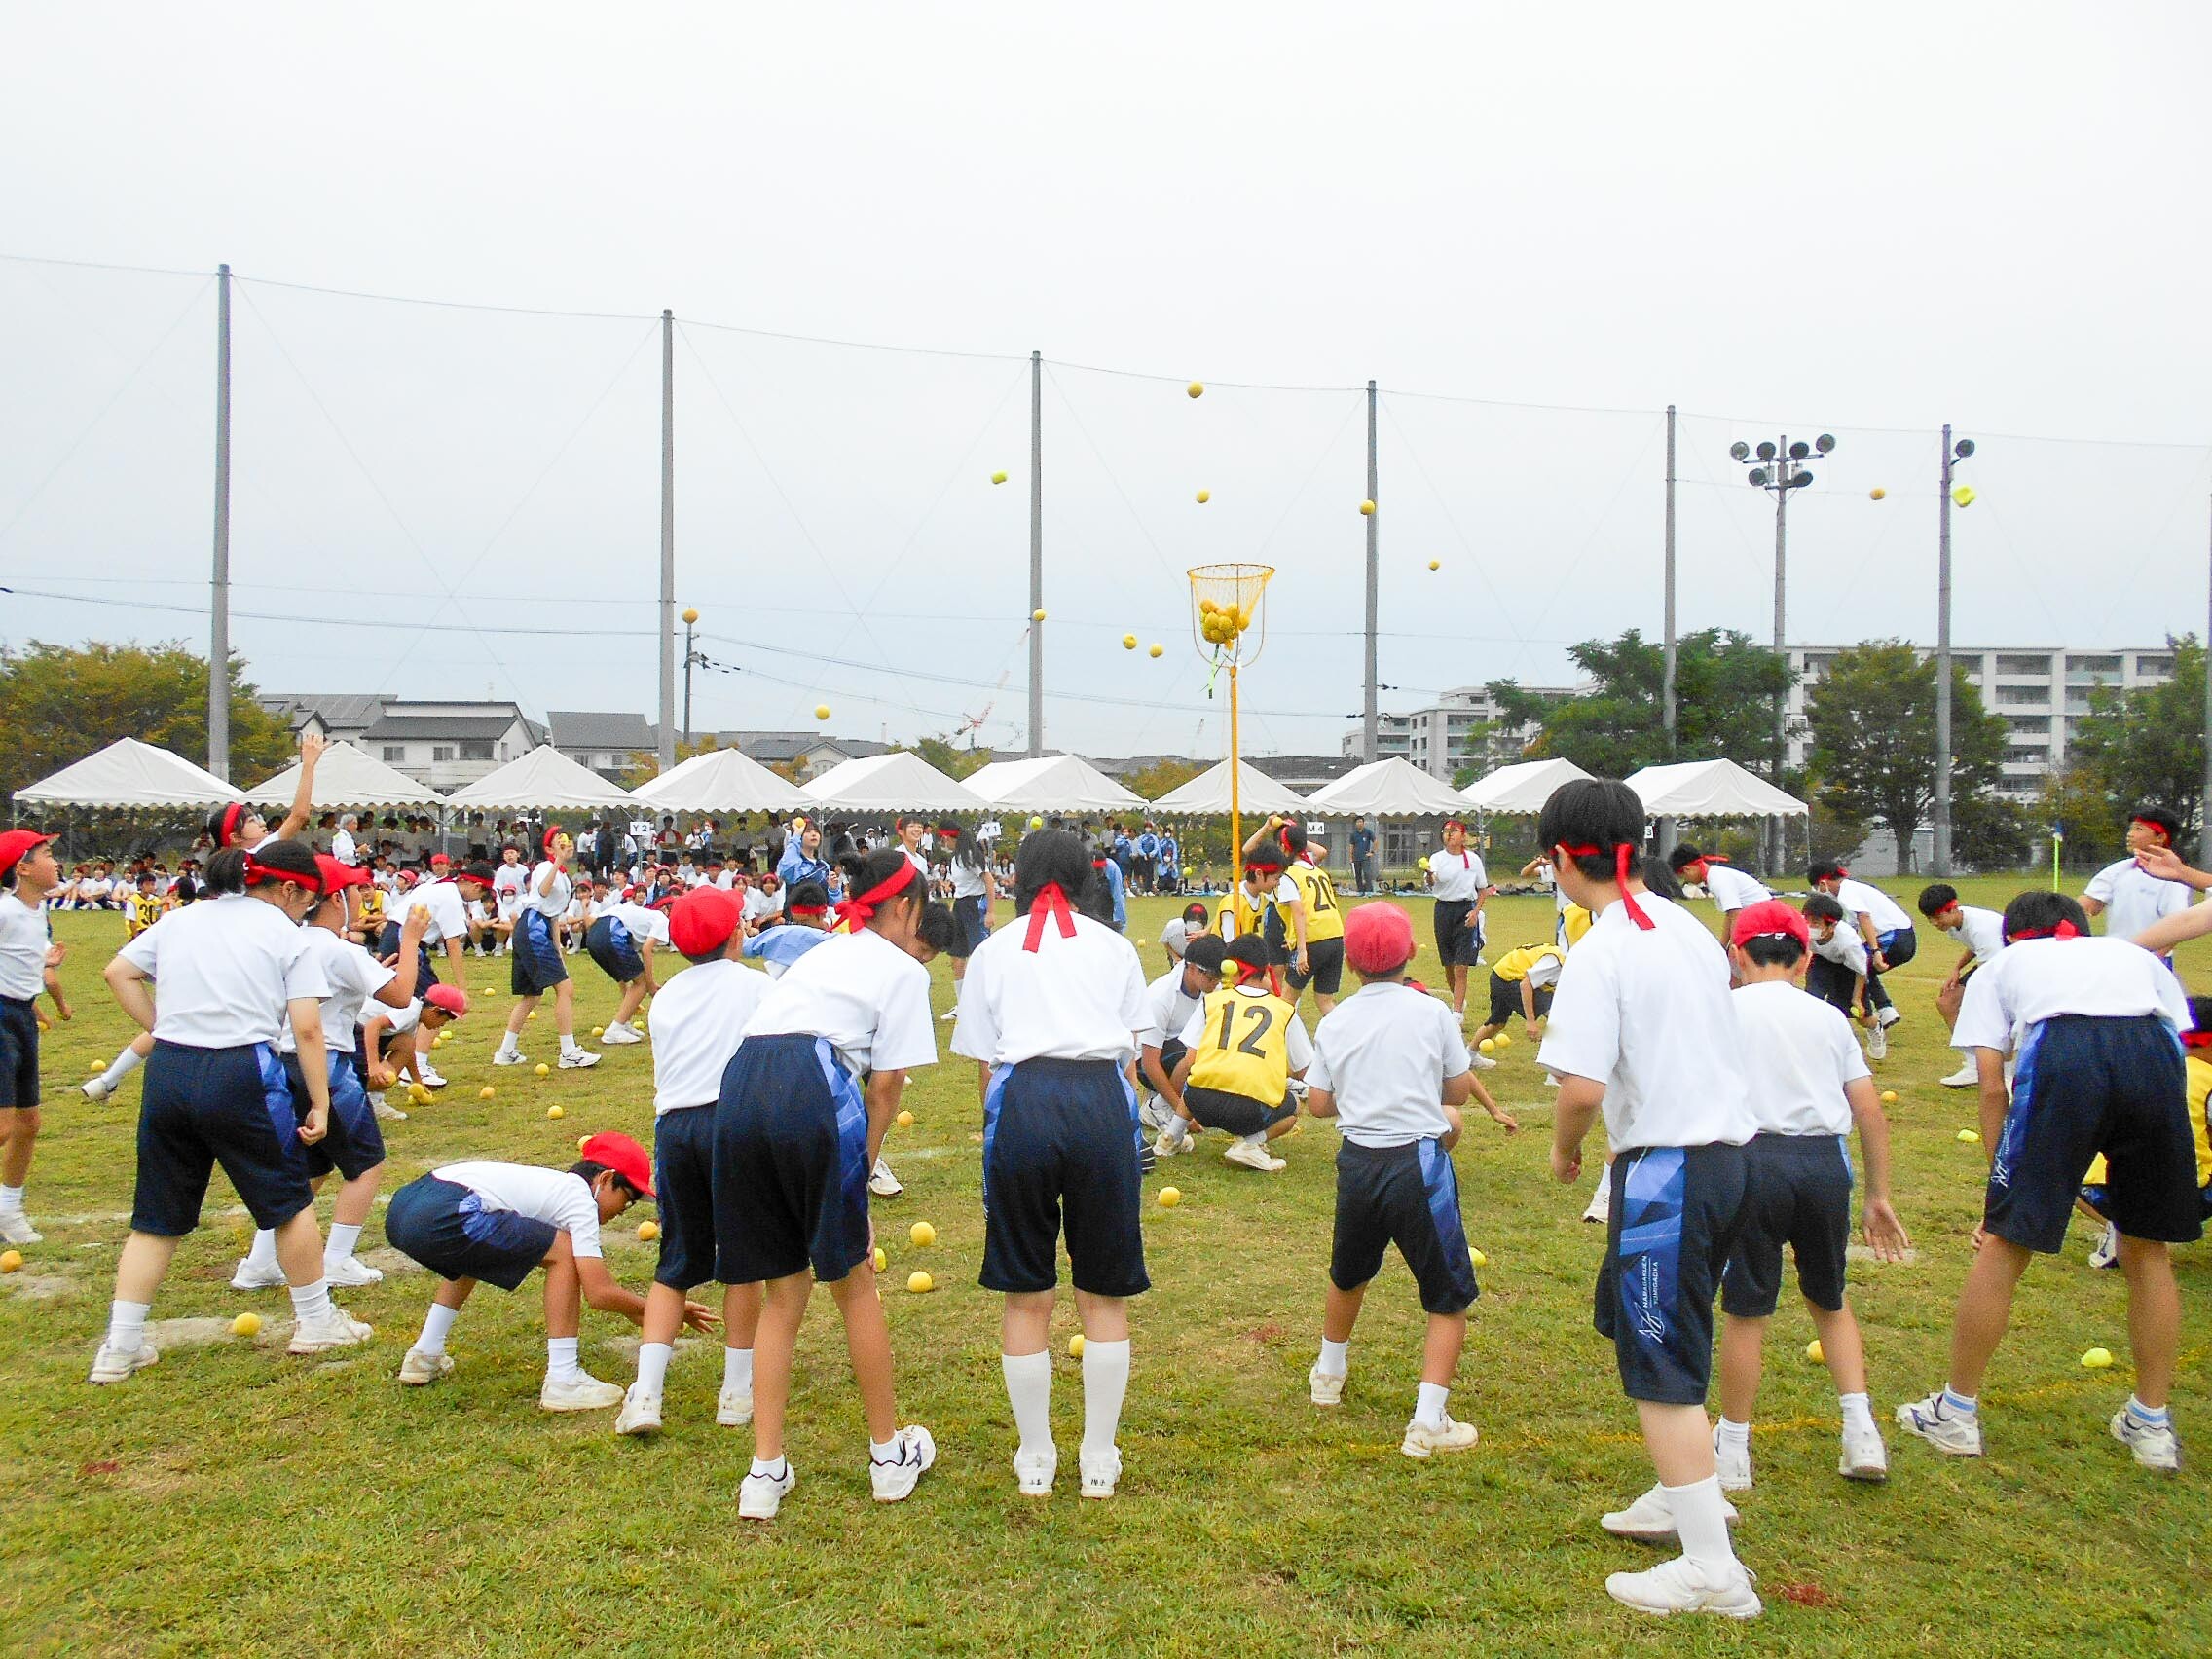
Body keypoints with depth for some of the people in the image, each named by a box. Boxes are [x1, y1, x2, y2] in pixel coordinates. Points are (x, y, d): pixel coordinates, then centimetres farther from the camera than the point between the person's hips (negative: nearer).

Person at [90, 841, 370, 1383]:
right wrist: (320, 1104, -3)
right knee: (288, 1201, 13)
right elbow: (307, 1029, -5)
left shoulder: (182, 920, 16)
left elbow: (118, 972, 16)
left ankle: (120, 1346, 16)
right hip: (241, 1074, -4)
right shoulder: (288, 936, 1)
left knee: (157, 1217, 15)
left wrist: (164, 1029, 14)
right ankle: (316, 1322, 23)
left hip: (167, 1073, 5)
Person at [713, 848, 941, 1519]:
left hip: (738, 1088, 6)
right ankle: (890, 1455, 24)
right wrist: (861, 1168, 11)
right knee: (853, 1282, 10)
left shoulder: (823, 952, 33)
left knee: (783, 1292, 16)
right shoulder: (904, 970, 14)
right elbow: (886, 1084, 4)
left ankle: (766, 1471, 14)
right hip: (812, 1092, -6)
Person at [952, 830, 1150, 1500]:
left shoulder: (993, 950, 18)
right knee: (1103, 1296, 13)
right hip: (1103, 1099, 1)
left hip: (1021, 1099, 0)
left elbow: (984, 1067, 14)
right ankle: (1099, 1460, 20)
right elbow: (1130, 1055, 15)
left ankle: (1035, 1460, 22)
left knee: (1026, 1296, 13)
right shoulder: (1114, 947, 20)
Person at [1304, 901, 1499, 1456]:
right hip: (1419, 1163, -4)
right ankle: (1428, 1422, -1)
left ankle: (1329, 1374, 47)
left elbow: (1318, 1104, 5)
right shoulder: (1431, 1012, -6)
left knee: (1348, 1274, 28)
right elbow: (1459, 1089, 1)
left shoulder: (1334, 1023, 3)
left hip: (1357, 1162, 4)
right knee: (1450, 1297, 6)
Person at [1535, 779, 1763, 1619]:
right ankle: (1689, 1495, 37)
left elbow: (1583, 1086, -22)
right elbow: (1701, 1039, 13)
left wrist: (1564, 1148, -3)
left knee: (1660, 1366, 2)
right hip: (1728, 1148, 9)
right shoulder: (1688, 927, 9)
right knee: (1641, 1327, 24)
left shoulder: (1600, 951, -16)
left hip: (1667, 1166, -9)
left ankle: (1713, 1569, 9)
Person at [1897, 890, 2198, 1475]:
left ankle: (1957, 1412, 19)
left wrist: (2005, 1187, 19)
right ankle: (2151, 1425, 31)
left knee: (2004, 1245, 7)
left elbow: (1993, 1087, 17)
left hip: (2062, 1053, -3)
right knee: (2148, 1248, 21)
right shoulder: (2136, 955, 37)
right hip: (2157, 1056, 3)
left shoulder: (2001, 966, 30)